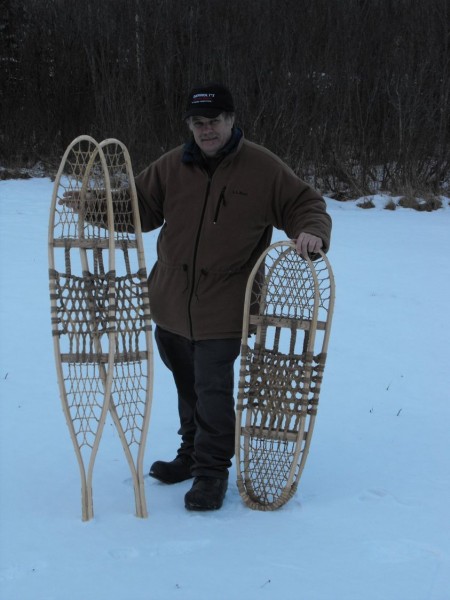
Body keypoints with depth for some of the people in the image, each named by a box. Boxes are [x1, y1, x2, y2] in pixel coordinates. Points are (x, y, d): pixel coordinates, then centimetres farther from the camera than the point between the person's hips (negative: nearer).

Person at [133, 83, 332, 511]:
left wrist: (311, 233, -23)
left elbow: (305, 205, -2)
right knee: (187, 384, 20)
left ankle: (212, 470, 10)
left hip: (223, 311, -4)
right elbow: (137, 207, 8)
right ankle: (192, 454, 39)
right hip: (171, 306, 5)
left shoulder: (263, 169, -8)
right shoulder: (171, 167, 1)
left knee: (213, 389, -6)